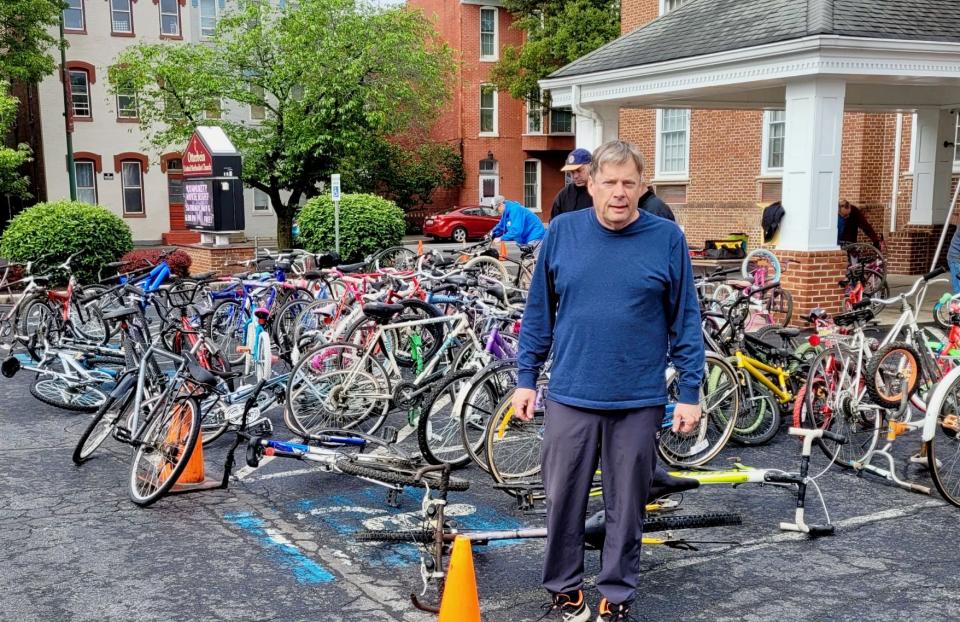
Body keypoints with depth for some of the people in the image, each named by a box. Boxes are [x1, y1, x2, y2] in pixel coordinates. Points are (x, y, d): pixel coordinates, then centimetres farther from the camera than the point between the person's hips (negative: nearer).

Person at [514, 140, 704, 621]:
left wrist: (689, 393, -1)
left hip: (639, 401, -1)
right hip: (570, 397, 1)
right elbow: (539, 312, 6)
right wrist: (525, 378, 5)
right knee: (563, 501, 10)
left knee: (626, 507, 11)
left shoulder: (667, 238, -3)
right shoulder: (562, 232, 0)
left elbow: (685, 321, 1)